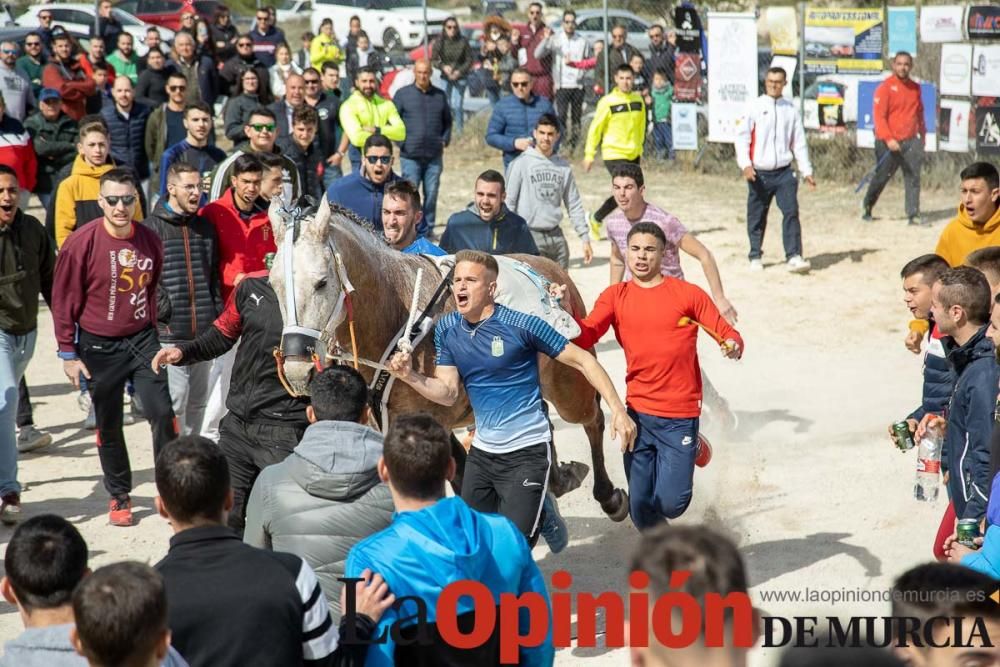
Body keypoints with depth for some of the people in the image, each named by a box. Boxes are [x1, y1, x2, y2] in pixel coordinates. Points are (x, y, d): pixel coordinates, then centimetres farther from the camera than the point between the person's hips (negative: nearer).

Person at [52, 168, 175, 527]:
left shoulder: (150, 241, -3)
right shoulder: (81, 243, -14)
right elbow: (64, 301, -7)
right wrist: (68, 353, -6)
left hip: (142, 339, 2)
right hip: (99, 347, -2)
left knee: (162, 413, -6)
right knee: (109, 426, 8)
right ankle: (119, 496, 23)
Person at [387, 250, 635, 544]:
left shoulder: (522, 325, -16)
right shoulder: (446, 329, 0)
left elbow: (583, 361, -10)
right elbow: (448, 393, 1)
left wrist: (618, 410, -17)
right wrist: (410, 376, -16)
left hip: (526, 452, -6)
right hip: (482, 451, 6)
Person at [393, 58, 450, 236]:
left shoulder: (440, 95, 11)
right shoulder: (403, 94, 3)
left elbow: (447, 121, 20)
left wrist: (445, 140, 6)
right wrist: (400, 142, -4)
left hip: (434, 156, 3)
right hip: (410, 155, -2)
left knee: (431, 194, 5)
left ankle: (428, 229, 16)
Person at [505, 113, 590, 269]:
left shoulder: (563, 166, 8)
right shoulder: (520, 164, -4)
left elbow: (574, 205, 12)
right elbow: (508, 203, -4)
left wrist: (585, 238, 8)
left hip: (556, 236, 5)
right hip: (529, 236, -5)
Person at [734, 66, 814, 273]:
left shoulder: (790, 109, 7)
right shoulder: (755, 107, 0)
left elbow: (799, 141, 11)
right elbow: (742, 137, -3)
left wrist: (806, 170, 8)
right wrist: (745, 164, -15)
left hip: (784, 172, 1)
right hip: (759, 173, -1)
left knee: (791, 212, -11)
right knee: (756, 216, 8)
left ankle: (794, 257, -13)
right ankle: (755, 257, 22)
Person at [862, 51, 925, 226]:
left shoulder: (915, 88, 11)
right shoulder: (885, 87, -8)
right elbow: (879, 115, -14)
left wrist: (922, 134, 19)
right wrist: (888, 139, -23)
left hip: (911, 141, 4)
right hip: (889, 142, -4)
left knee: (913, 178, -4)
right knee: (881, 177, 6)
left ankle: (914, 215, -4)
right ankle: (867, 207, 27)